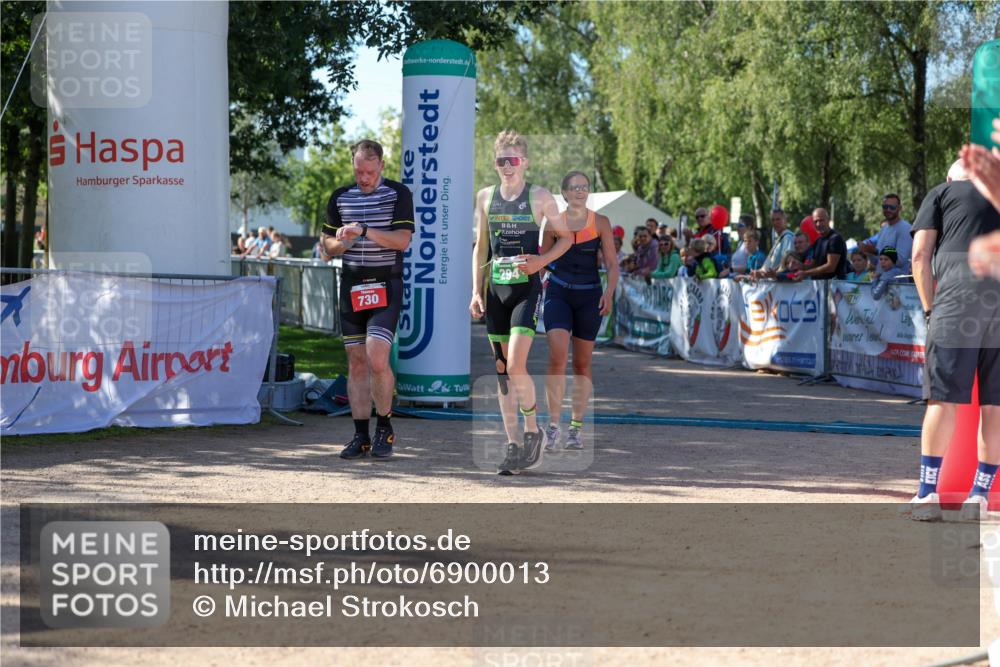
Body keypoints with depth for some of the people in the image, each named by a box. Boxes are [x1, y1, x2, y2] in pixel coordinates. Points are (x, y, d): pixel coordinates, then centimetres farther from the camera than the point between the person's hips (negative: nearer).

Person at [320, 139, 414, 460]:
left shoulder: (398, 193, 0)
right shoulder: (340, 197, 12)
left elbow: (403, 240, -10)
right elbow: (327, 243, 18)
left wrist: (363, 231, -20)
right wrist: (340, 243, -5)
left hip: (386, 286, -4)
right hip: (352, 286, 4)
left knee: (377, 358, -16)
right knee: (356, 362, 4)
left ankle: (384, 427, 2)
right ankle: (361, 435, 9)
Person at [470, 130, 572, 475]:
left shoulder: (540, 197, -2)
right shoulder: (485, 197, 9)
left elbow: (566, 237, 7)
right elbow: (480, 247, 14)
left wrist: (542, 260, -10)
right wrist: (476, 291, 7)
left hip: (527, 288, -4)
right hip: (496, 289, 4)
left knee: (516, 365, -17)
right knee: (502, 370, 5)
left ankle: (533, 431, 5)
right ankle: (513, 445, 11)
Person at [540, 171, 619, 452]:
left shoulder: (600, 223, 2)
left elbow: (612, 263, 0)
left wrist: (609, 291, -15)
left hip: (589, 296, 1)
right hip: (558, 293, -1)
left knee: (582, 364, 6)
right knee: (557, 357, -16)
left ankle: (576, 428, 15)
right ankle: (553, 426, -13)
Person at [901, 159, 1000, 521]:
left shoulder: (942, 192, 20)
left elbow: (920, 255, 8)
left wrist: (930, 310, 11)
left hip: (959, 293, -3)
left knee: (944, 396, -2)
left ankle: (928, 492, -3)